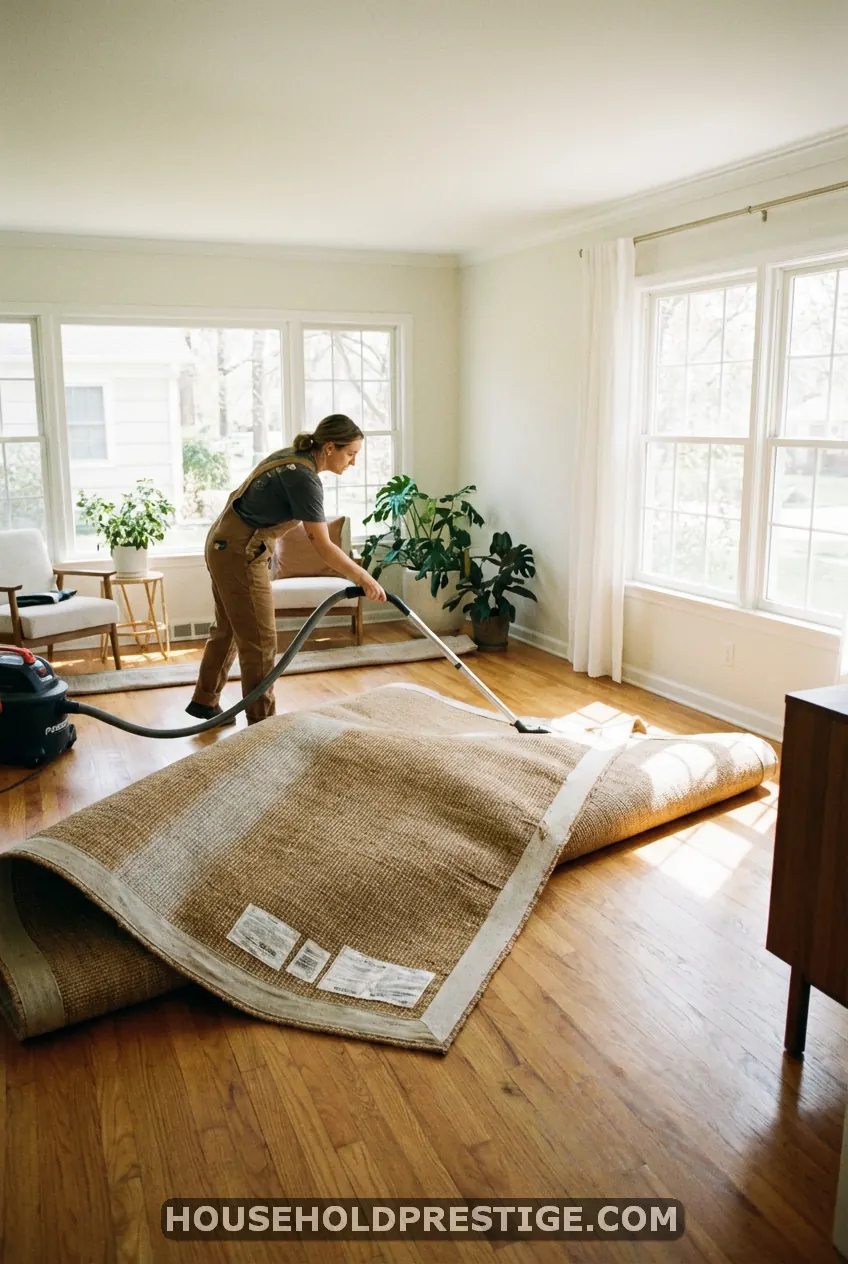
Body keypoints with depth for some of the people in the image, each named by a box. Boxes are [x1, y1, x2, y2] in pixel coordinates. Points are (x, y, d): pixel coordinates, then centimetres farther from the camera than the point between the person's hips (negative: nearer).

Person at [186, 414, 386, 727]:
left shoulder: (293, 456, 6)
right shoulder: (305, 478, -22)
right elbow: (323, 548, -22)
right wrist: (364, 578, -16)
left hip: (224, 543, 10)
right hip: (240, 553, -10)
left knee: (228, 628, 21)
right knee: (259, 640, -2)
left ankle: (204, 701, 36)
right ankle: (261, 725, 8)